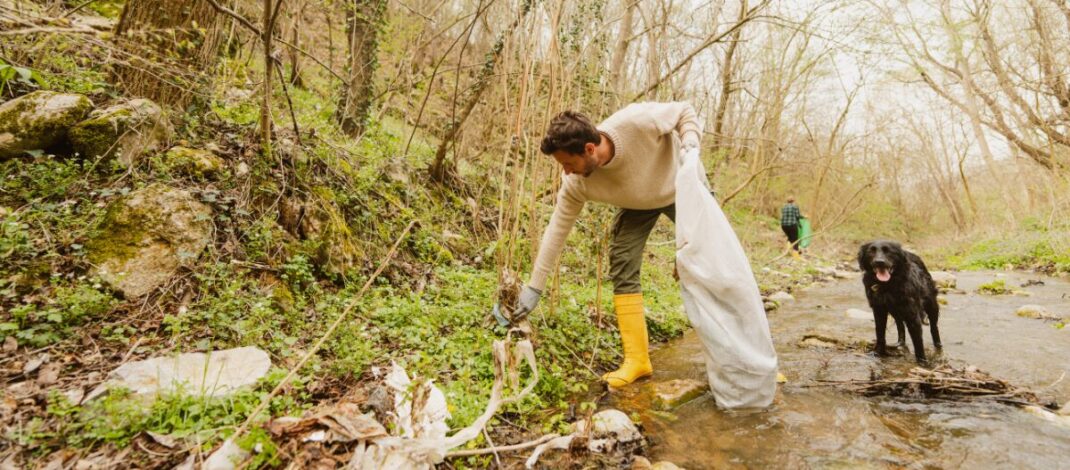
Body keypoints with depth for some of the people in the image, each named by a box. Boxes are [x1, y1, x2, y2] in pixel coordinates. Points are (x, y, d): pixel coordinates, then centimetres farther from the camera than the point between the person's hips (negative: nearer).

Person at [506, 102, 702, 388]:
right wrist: (534, 287, -19)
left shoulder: (638, 121, -41)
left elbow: (685, 111, -20)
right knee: (622, 271, -13)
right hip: (636, 205, 1)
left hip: (679, 187, -1)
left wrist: (690, 145, -39)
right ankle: (636, 359, -5)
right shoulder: (576, 183, -31)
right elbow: (557, 230, -21)